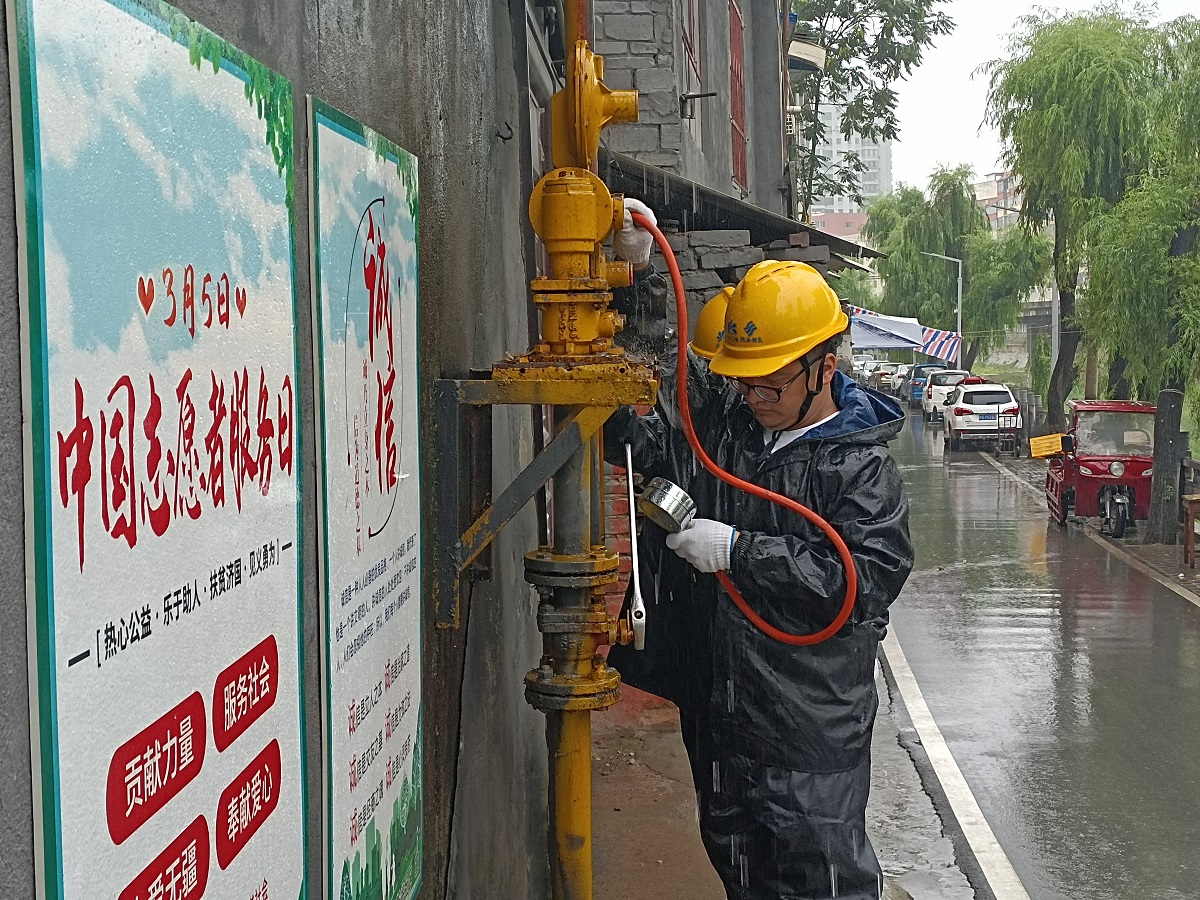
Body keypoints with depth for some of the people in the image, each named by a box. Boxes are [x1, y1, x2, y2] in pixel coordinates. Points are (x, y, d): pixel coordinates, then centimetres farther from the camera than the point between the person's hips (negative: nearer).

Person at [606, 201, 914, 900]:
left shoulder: (862, 467, -12)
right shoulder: (721, 416, 4)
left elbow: (863, 580, -22)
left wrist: (740, 550, -24)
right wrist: (632, 276, -1)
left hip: (812, 729, -6)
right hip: (716, 704, 6)